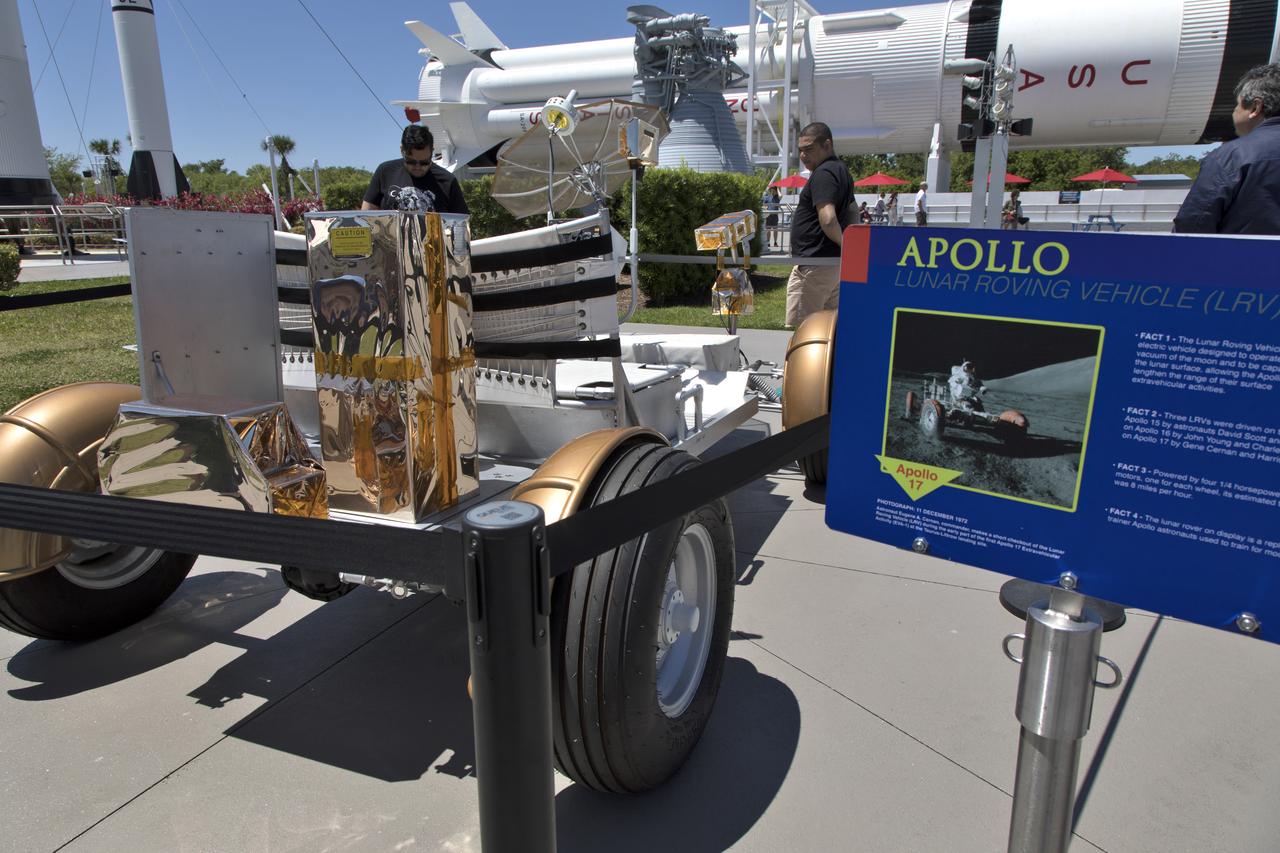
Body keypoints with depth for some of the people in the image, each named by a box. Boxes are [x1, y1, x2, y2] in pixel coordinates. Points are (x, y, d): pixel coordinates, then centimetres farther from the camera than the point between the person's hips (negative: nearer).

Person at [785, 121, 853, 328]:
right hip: (835, 263, 10)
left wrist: (844, 243, -13)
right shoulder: (842, 171, 17)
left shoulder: (823, 173, -15)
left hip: (814, 263, -10)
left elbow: (828, 220, -26)